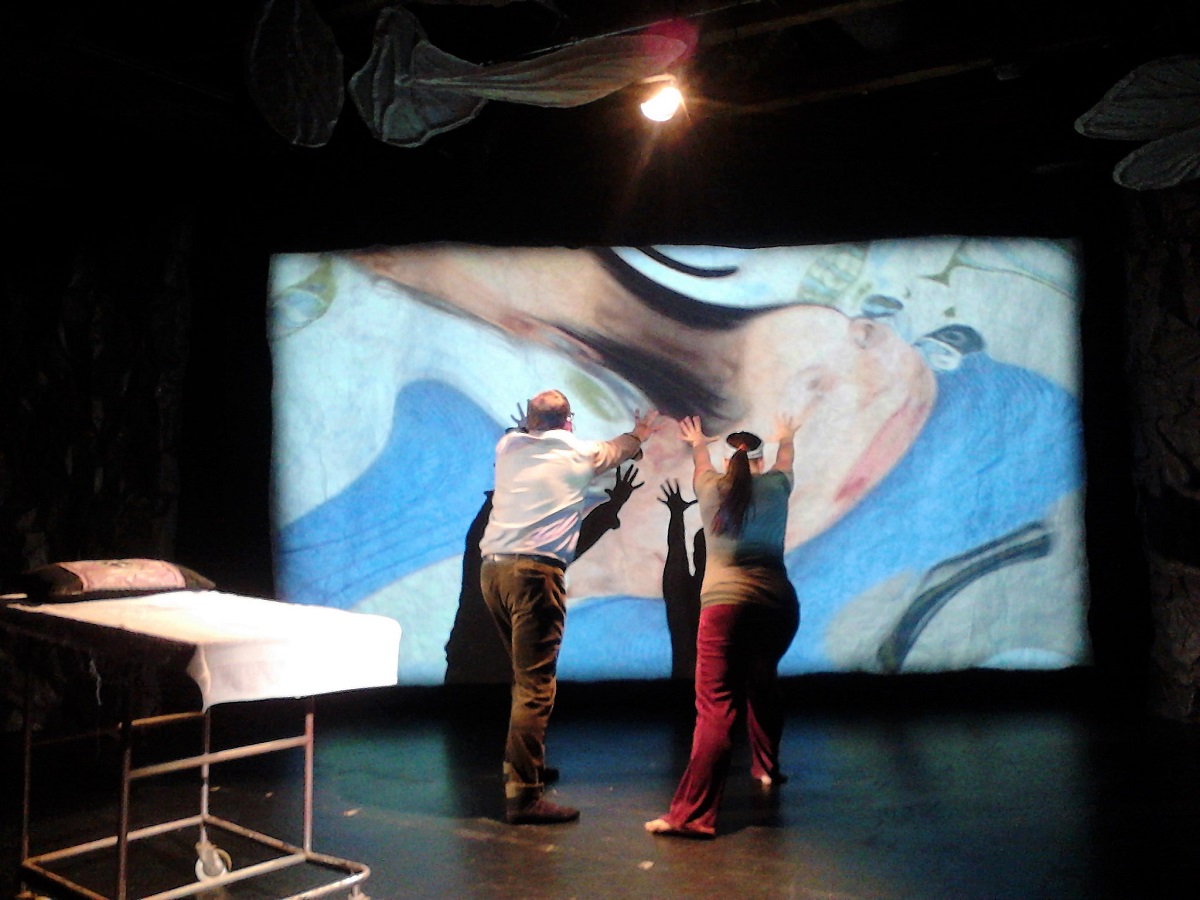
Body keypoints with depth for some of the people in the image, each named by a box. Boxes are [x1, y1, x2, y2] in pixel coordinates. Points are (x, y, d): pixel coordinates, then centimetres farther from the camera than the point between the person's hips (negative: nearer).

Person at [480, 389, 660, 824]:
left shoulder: (508, 448, 16)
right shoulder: (579, 451, 7)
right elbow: (620, 448, 29)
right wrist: (642, 429, 51)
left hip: (492, 568, 6)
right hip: (535, 570, -6)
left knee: (525, 675, 21)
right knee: (535, 686, -7)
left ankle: (519, 764, 32)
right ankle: (523, 795, -9)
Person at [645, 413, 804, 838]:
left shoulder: (711, 488, 9)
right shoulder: (774, 486, 11)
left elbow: (702, 465, 34)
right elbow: (785, 461, 35)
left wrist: (697, 444, 57)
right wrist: (785, 438, 58)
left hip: (724, 605, -3)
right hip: (777, 604, 3)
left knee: (716, 709, -10)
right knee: (762, 682, 30)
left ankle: (693, 813, -15)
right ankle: (766, 767, 42)